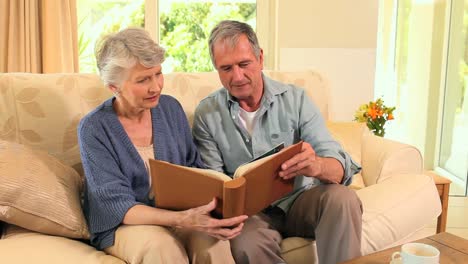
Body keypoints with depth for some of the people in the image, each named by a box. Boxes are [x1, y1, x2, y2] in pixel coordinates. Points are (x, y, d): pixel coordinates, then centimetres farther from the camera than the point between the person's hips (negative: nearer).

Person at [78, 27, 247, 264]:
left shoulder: (170, 108, 0)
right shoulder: (94, 128, -12)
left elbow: (194, 168, 7)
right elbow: (117, 204, -18)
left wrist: (220, 204, -15)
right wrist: (181, 221, -34)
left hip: (180, 214, 3)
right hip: (123, 225, -2)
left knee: (211, 240, -30)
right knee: (161, 244, -35)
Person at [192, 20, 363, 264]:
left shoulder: (295, 99, -3)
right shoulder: (206, 114, -1)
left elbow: (338, 165, -11)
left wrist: (316, 166, -36)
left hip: (300, 200, 2)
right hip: (250, 210, -1)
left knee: (342, 198, -29)